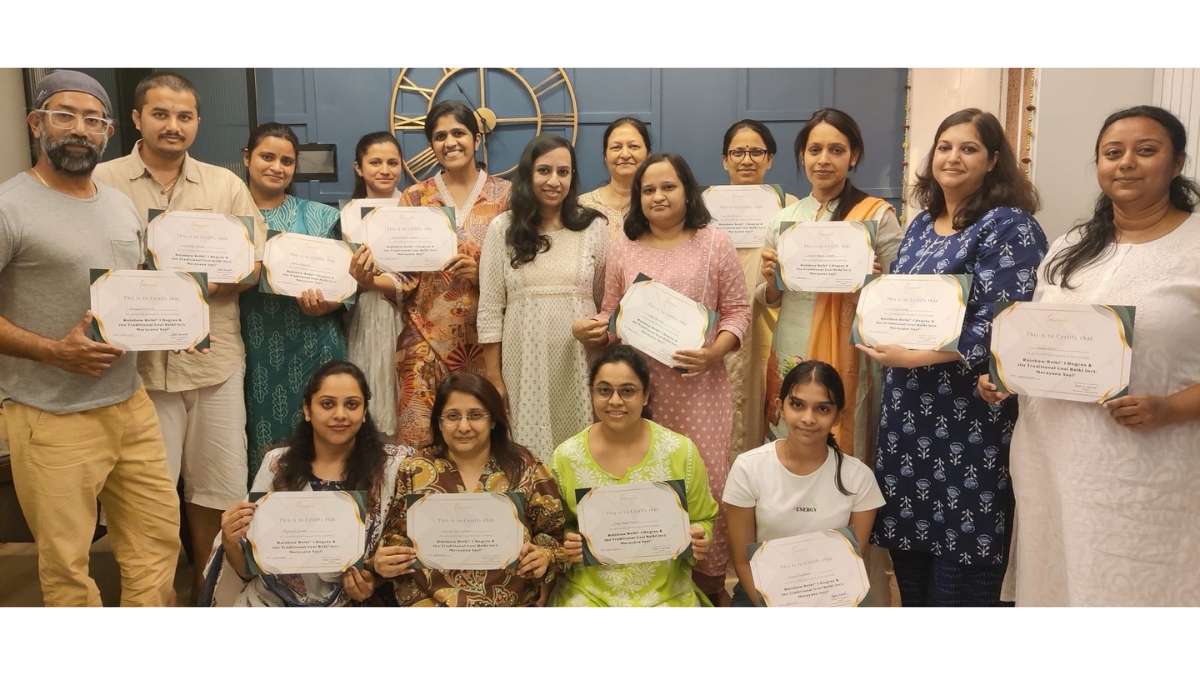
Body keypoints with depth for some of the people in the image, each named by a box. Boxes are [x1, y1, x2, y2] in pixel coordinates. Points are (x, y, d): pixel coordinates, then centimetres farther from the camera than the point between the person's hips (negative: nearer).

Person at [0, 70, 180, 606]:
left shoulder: (123, 206, 12)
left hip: (131, 404, 7)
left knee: (158, 536, 13)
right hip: (51, 420, -6)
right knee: (65, 564, 7)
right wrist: (53, 351, -21)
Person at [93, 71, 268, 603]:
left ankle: (205, 591, 30)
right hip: (139, 361, -2)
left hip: (216, 359, 2)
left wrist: (207, 283, -14)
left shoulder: (226, 184, 8)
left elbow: (255, 265, 4)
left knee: (215, 489, 11)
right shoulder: (104, 181, 2)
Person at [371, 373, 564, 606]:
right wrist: (382, 561, -8)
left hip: (509, 604, 0)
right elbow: (394, 535, 12)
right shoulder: (414, 471, 7)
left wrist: (544, 557, -12)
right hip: (428, 603, 0)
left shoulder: (526, 470, 3)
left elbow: (555, 535, 8)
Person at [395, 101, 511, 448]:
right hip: (428, 340, 1)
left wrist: (481, 273, -17)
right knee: (423, 440, 1)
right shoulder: (414, 198, 7)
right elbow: (405, 274, 2)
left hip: (486, 339, 0)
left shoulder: (505, 194, 3)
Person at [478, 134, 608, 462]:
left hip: (579, 364, 1)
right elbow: (490, 308, 1)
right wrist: (493, 376, -2)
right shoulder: (503, 228, 1)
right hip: (524, 365, 0)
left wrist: (603, 334, -13)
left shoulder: (593, 227, 4)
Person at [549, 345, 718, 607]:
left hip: (665, 593, 0)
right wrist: (567, 545, -12)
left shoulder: (681, 451, -6)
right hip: (588, 592, 0)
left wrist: (698, 539, -14)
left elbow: (702, 520, 7)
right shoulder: (566, 457, -5)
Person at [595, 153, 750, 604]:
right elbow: (610, 315, 13)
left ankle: (709, 578, 18)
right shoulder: (623, 248, 10)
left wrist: (716, 351, -14)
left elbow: (737, 309, 1)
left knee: (705, 478, 1)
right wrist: (595, 329, -9)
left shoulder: (714, 243, 2)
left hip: (698, 383, -2)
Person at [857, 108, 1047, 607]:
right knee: (908, 552, 14)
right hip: (909, 414, 7)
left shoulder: (1009, 226, -8)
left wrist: (912, 356, -21)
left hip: (970, 420, -7)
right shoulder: (921, 225, 14)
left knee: (961, 565, 2)